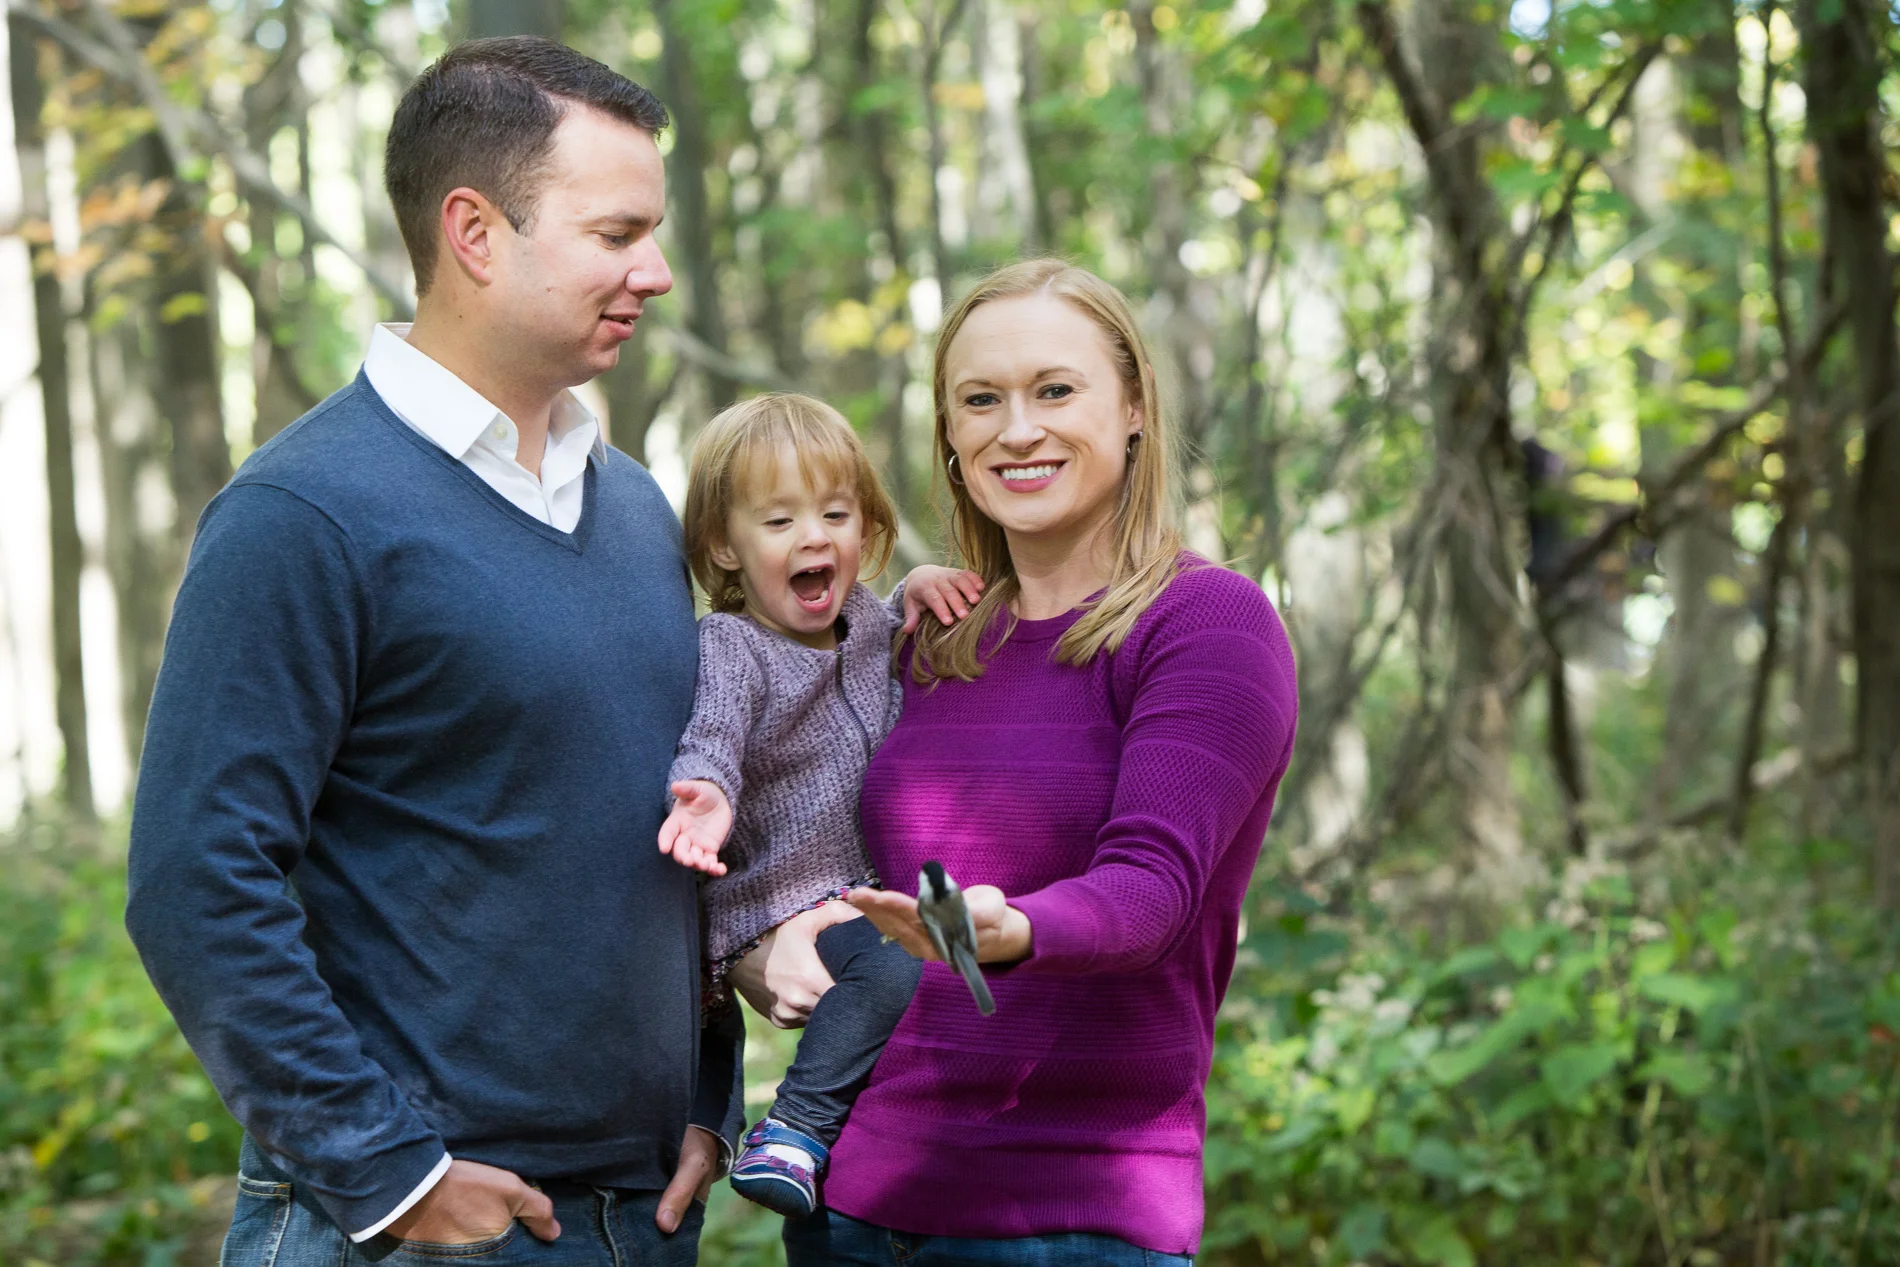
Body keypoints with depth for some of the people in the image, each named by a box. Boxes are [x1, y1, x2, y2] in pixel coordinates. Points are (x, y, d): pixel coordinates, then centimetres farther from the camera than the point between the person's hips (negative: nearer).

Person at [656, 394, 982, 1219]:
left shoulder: (863, 619, 10)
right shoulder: (726, 647, -11)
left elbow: (888, 642, 32)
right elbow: (713, 733, -28)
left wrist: (917, 592, 8)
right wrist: (708, 794, -52)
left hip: (876, 889, 8)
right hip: (780, 904, -8)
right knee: (895, 968, -30)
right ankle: (799, 1127, -21)